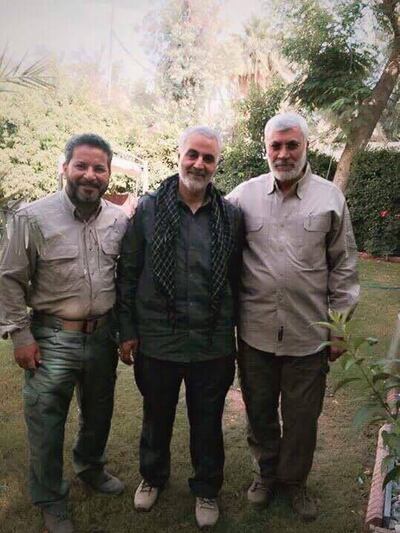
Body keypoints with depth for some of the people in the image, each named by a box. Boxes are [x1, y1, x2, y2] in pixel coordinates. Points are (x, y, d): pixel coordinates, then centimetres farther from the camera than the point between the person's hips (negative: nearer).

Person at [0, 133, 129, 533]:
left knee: (99, 412, 22)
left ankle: (90, 467, 50)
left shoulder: (119, 220, 0)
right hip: (52, 339, -4)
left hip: (103, 335, 4)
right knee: (46, 423, 8)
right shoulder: (32, 218, -12)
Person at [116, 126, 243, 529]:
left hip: (213, 344, 1)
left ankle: (206, 488, 42)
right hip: (156, 341, 0)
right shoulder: (148, 210, -5)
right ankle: (153, 476, 48)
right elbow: (127, 275, -3)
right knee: (157, 416, 21)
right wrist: (127, 331, -3)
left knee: (207, 422, 17)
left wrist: (234, 329, 5)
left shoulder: (231, 217, -1)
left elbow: (238, 279, 4)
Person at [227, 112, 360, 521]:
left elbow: (343, 266, 3)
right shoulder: (243, 195, 0)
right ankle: (266, 472, 42)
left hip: (309, 334, 0)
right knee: (259, 411, 18)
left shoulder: (330, 198, 0)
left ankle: (293, 480, 39)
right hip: (255, 331, 1)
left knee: (302, 416, 15)